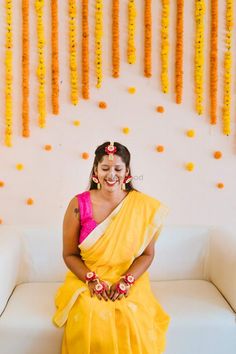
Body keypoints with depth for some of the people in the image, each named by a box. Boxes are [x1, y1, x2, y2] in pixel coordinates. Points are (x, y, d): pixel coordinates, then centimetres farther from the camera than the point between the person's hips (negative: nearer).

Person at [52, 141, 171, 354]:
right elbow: (70, 254, -1)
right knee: (89, 320, -28)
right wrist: (92, 280, -15)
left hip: (130, 283, 1)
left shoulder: (144, 206, -5)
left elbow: (147, 254, 0)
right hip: (86, 281, 0)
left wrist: (127, 282, -15)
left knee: (133, 320, -27)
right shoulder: (79, 205, -7)